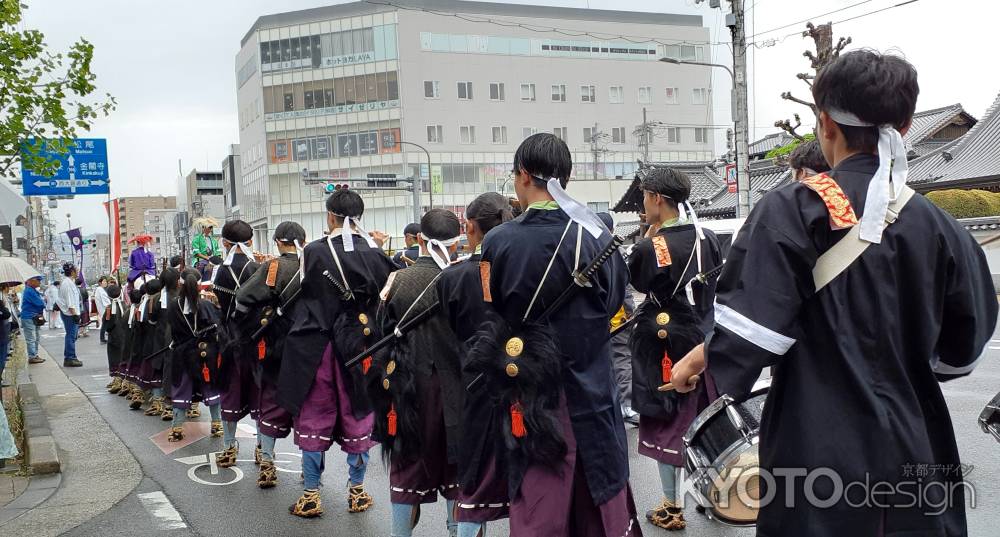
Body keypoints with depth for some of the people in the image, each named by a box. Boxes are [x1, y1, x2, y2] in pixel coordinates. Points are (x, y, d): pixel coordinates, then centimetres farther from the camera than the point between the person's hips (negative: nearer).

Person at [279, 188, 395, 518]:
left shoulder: (314, 252, -9)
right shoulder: (376, 254, -5)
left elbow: (301, 293, 0)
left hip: (317, 347, -1)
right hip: (359, 346, 1)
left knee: (314, 417, 10)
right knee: (357, 417, 13)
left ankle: (311, 494, 15)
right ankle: (357, 490, 21)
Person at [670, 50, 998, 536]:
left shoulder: (790, 211, -13)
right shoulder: (939, 227, 0)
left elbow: (747, 333, -19)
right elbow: (960, 353, 10)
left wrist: (694, 362, 0)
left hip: (820, 446, -3)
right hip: (918, 450, 4)